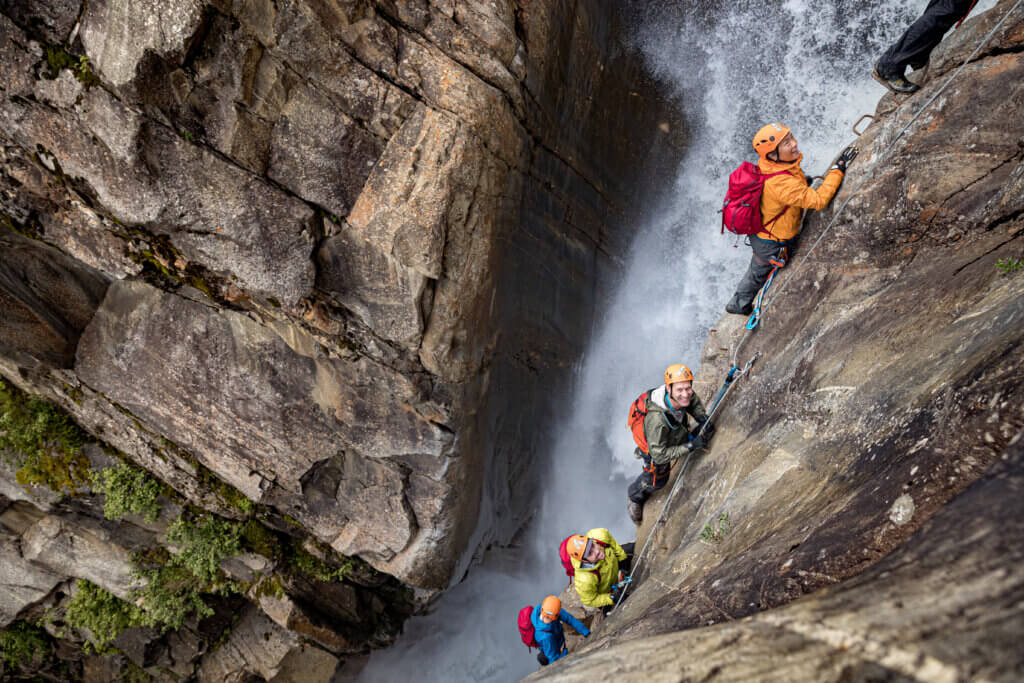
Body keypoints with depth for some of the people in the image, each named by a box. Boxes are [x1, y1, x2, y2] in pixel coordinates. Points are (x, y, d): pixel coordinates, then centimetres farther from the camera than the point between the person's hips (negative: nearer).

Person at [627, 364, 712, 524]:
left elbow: (694, 401, -3)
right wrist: (690, 446, -41)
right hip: (654, 450, -4)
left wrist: (702, 418, -21)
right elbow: (659, 455, -40)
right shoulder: (657, 419, -50)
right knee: (656, 481, 22)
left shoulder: (683, 396, -31)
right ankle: (635, 496, 57)